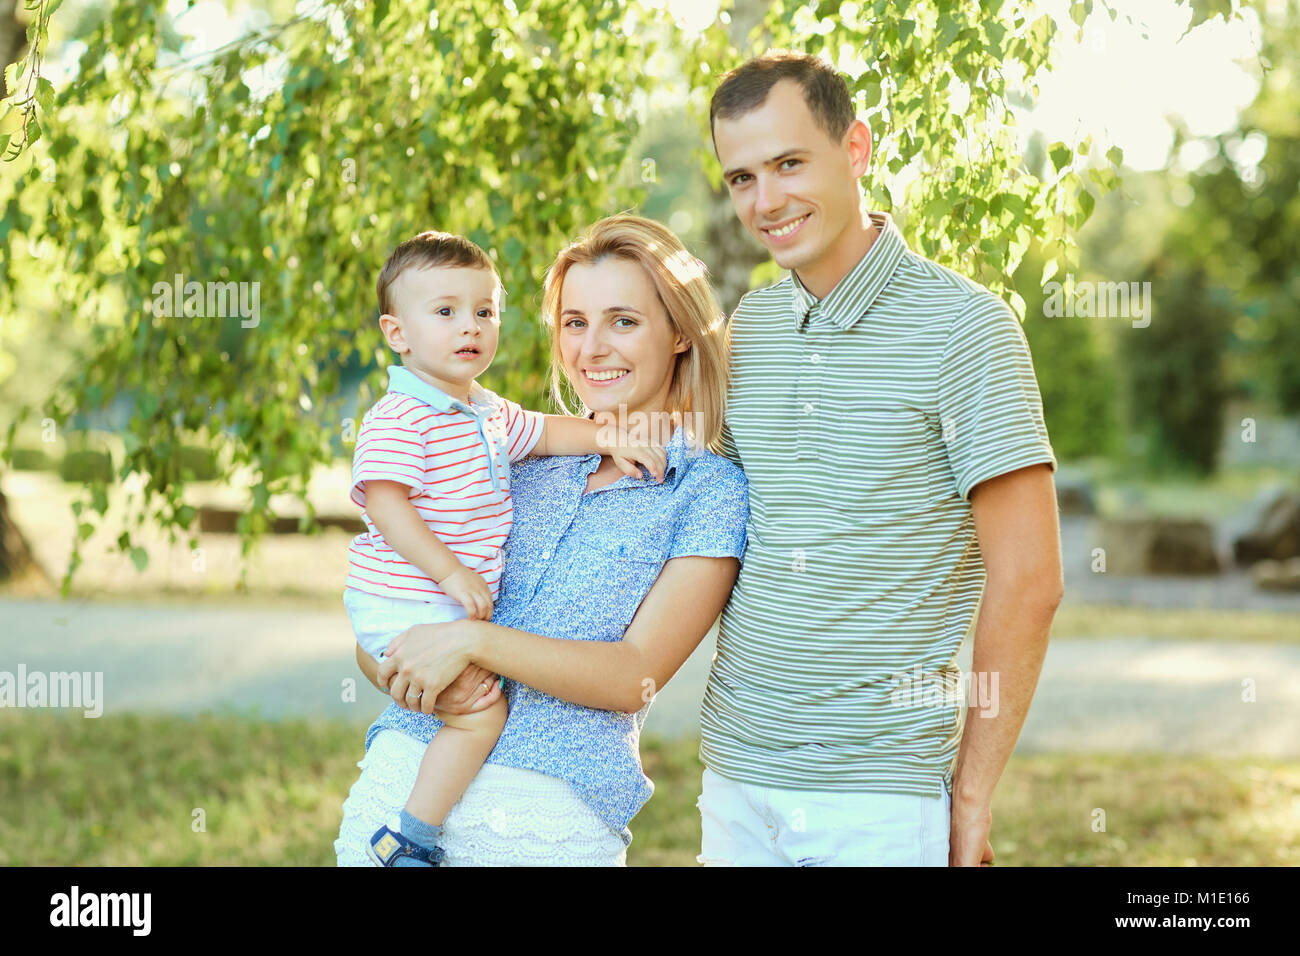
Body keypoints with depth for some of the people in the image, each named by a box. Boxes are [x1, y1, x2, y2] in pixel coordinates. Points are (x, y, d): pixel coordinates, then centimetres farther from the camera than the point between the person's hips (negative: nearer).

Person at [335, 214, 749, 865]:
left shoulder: (710, 490, 0)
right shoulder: (523, 456, 11)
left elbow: (636, 677, -9)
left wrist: (473, 641, -17)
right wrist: (415, 674, -11)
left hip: (552, 817, -3)